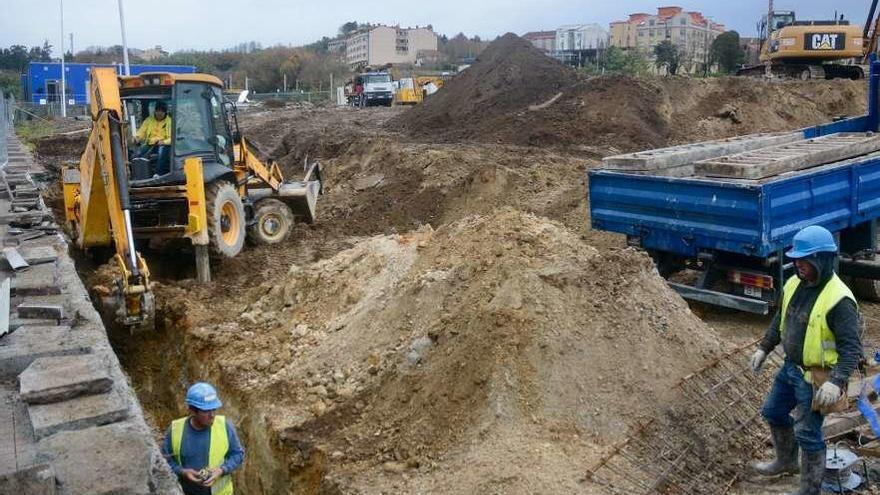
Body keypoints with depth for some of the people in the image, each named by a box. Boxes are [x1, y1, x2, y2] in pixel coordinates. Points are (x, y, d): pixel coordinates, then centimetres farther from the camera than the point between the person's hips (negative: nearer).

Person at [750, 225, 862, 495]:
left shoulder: (839, 299, -25)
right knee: (773, 412, 23)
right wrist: (764, 348, 14)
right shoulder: (794, 284, -1)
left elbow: (852, 347, -25)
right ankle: (786, 461, 47)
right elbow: (780, 320, 14)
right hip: (790, 367, 8)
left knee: (807, 434, 3)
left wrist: (836, 382, -34)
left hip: (815, 378, -8)